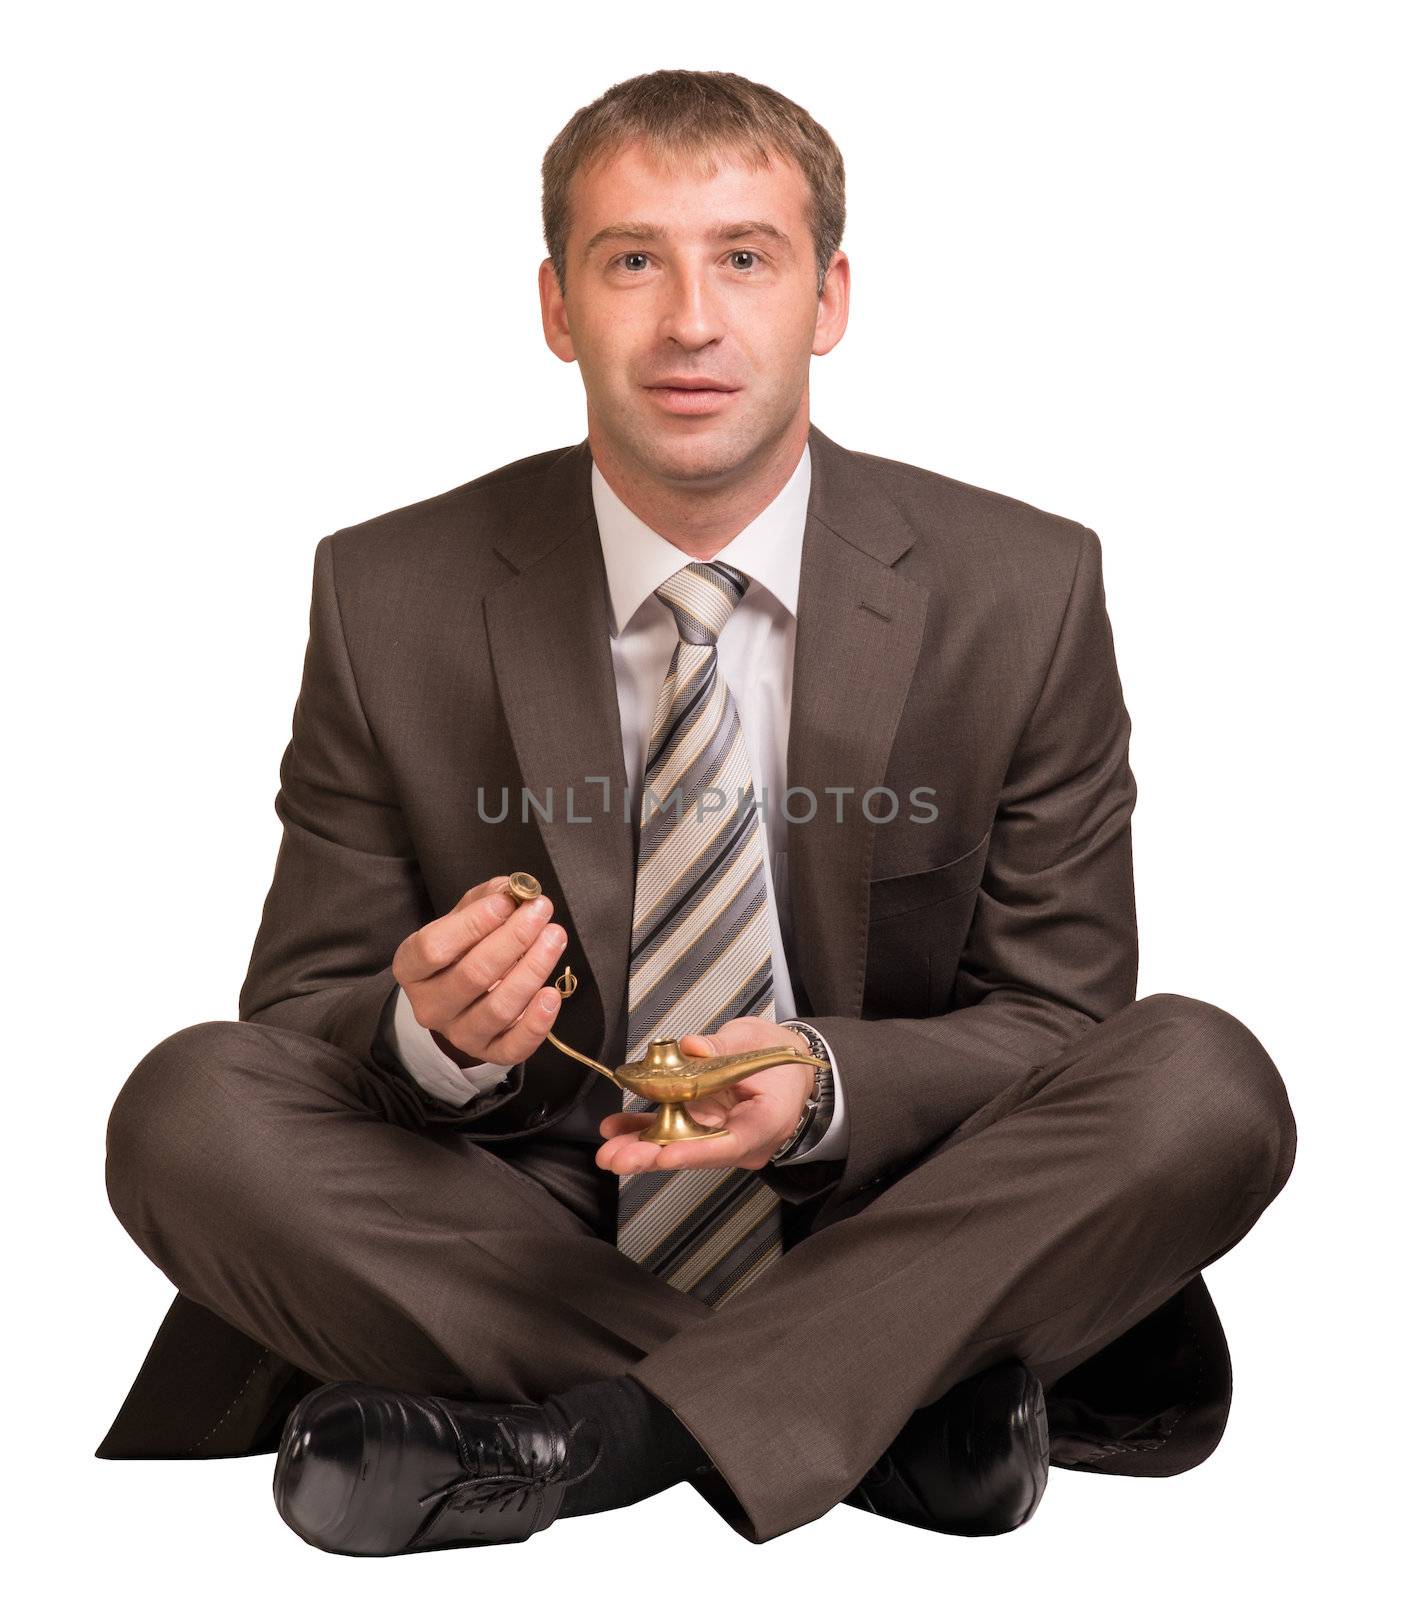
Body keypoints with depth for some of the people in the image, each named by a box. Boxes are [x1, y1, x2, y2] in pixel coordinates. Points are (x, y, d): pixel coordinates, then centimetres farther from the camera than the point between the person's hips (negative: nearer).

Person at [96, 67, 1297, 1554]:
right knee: (189, 1104, -24)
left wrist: (821, 1085, -23)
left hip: (870, 1231, 0)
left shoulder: (1024, 591, -4)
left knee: (1205, 1076, -25)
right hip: (521, 1245, 1)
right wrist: (430, 1030, -25)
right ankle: (901, 1405, -22)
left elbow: (1060, 1022, -1)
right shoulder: (387, 598, -3)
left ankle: (589, 1441, -25)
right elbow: (300, 1018, 1)